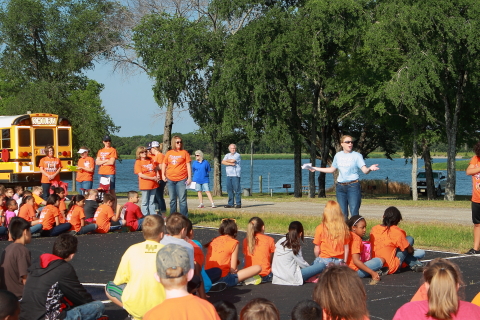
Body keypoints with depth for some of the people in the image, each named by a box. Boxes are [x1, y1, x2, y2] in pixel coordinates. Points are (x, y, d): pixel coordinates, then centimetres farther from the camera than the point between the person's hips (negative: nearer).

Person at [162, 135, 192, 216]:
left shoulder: (184, 153, 1)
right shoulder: (168, 153, 9)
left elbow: (188, 165, -1)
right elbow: (164, 164, 17)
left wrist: (189, 178, -6)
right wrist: (163, 175, 6)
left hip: (181, 179, -4)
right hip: (170, 179, 4)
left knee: (182, 200, -6)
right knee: (172, 200, 10)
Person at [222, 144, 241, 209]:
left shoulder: (237, 155, -2)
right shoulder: (227, 155, 15)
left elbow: (232, 160, -18)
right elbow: (223, 162, -1)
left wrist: (226, 160, 2)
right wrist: (230, 164, -15)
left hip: (235, 175, -6)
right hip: (228, 175, 6)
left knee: (237, 189, -7)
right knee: (229, 190, 6)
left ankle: (238, 204, -5)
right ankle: (231, 204, 12)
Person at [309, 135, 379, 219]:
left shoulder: (357, 155, -2)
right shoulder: (338, 155, 11)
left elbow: (365, 170, -11)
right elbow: (332, 169, 25)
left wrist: (370, 168, -34)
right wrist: (316, 168, 27)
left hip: (353, 186, -4)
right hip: (340, 187, 4)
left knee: (354, 213, -11)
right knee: (342, 214, 6)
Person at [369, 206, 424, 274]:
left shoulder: (373, 229, 2)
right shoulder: (397, 232, -15)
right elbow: (410, 250, -3)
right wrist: (412, 250, 22)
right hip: (391, 269, -6)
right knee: (409, 239, 8)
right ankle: (415, 265, 17)